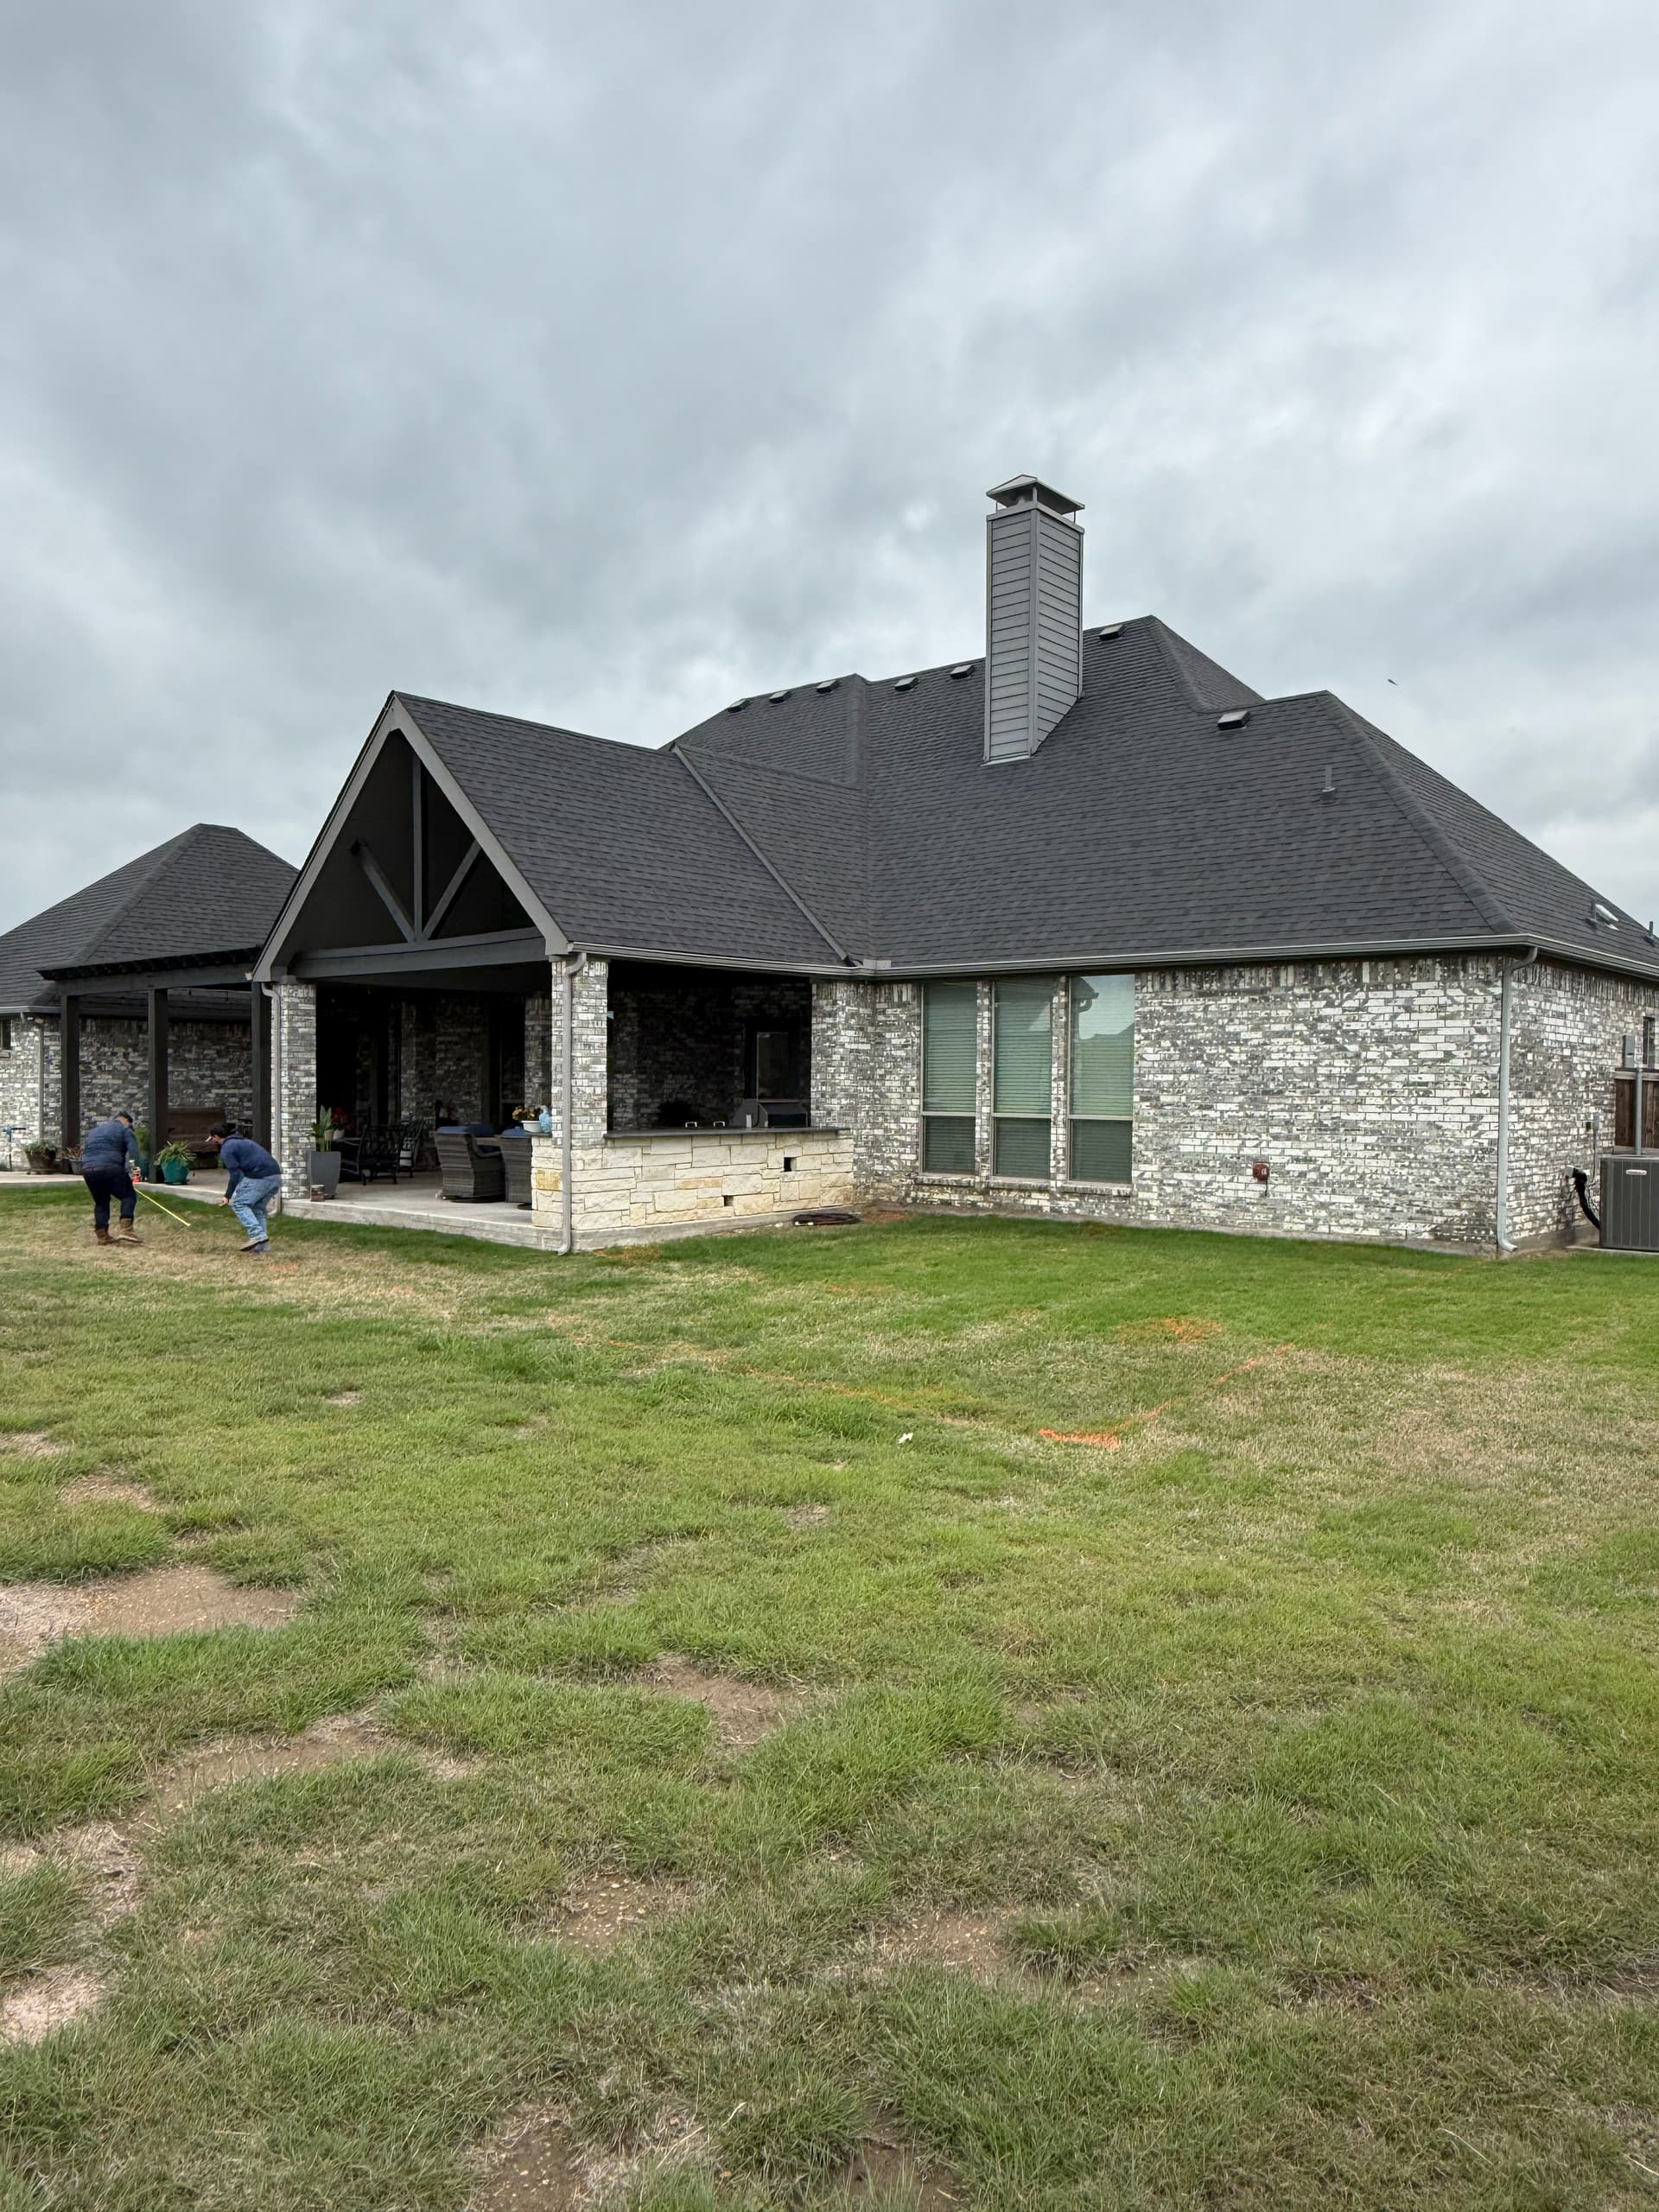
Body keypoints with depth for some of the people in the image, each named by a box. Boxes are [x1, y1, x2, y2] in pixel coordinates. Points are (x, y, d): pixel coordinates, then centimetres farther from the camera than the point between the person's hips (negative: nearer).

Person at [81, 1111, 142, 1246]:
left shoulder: (95, 1130, 31)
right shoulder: (124, 1129, 11)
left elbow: (84, 1150, 33)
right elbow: (133, 1150, -5)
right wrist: (132, 1167, -5)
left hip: (87, 1169, 6)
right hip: (109, 1168, -6)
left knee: (101, 1201, 20)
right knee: (129, 1195, 6)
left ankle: (102, 1235, 16)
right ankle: (125, 1229, -10)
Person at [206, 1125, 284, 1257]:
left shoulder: (226, 1149, 1)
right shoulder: (241, 1142, 30)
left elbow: (235, 1174, -7)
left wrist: (227, 1196, -2)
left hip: (260, 1177, -9)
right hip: (276, 1177, 9)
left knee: (238, 1204, 2)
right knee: (258, 1209, 17)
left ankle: (257, 1235, -12)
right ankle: (261, 1247, 13)